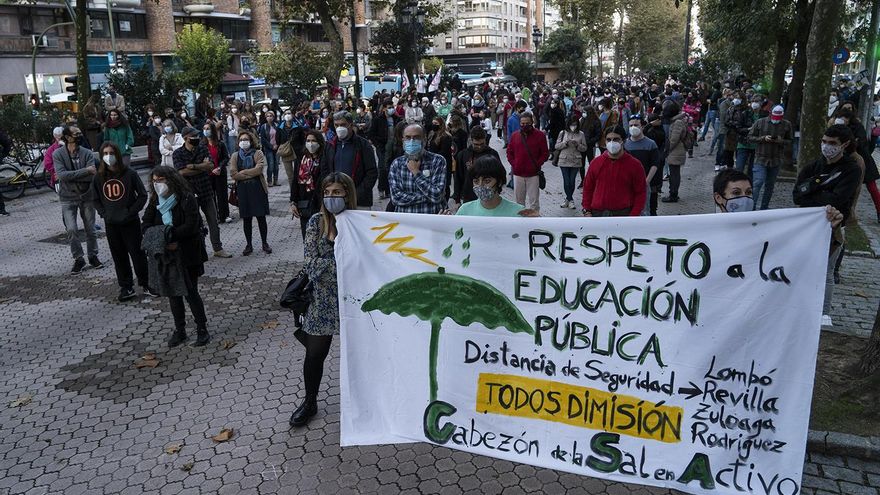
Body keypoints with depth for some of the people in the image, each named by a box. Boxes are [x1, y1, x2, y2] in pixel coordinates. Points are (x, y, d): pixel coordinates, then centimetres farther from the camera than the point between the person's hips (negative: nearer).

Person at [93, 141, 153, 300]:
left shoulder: (129, 174, -7)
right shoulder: (98, 177, 3)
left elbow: (142, 195, -4)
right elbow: (96, 200, 13)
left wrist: (131, 211, -10)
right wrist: (104, 213, -1)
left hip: (130, 222, -3)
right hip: (111, 224, 3)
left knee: (137, 254, 2)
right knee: (119, 257, 9)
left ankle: (146, 284, 15)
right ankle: (126, 288, 18)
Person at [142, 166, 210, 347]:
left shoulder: (187, 199, -12)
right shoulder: (155, 201, 5)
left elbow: (191, 226, -19)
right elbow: (146, 226, 0)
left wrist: (168, 235, -22)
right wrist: (164, 242, -17)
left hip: (187, 255, -5)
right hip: (165, 255, 5)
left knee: (190, 292, -1)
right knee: (172, 293, 13)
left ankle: (202, 329, 13)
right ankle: (179, 330, 26)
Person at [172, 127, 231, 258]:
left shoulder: (203, 148, 4)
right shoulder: (178, 153, -5)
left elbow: (211, 166, -8)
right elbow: (182, 172, -18)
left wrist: (193, 166, -17)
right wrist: (202, 166, -13)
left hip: (206, 190, 3)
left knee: (213, 221, 8)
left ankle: (218, 249, 19)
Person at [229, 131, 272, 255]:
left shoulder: (258, 153, 0)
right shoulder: (235, 156, 8)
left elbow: (259, 169, -16)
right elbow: (233, 174, -5)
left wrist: (242, 172, -9)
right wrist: (251, 174, -9)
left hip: (258, 189, -2)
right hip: (242, 190, 2)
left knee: (261, 217, 3)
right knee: (246, 219, 7)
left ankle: (264, 243, 16)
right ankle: (249, 245, 18)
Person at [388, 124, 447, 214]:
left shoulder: (437, 161, -3)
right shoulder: (396, 163, 5)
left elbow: (436, 196, -13)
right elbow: (396, 197, -5)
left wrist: (416, 172, -9)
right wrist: (427, 196, -10)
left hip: (432, 217, -1)